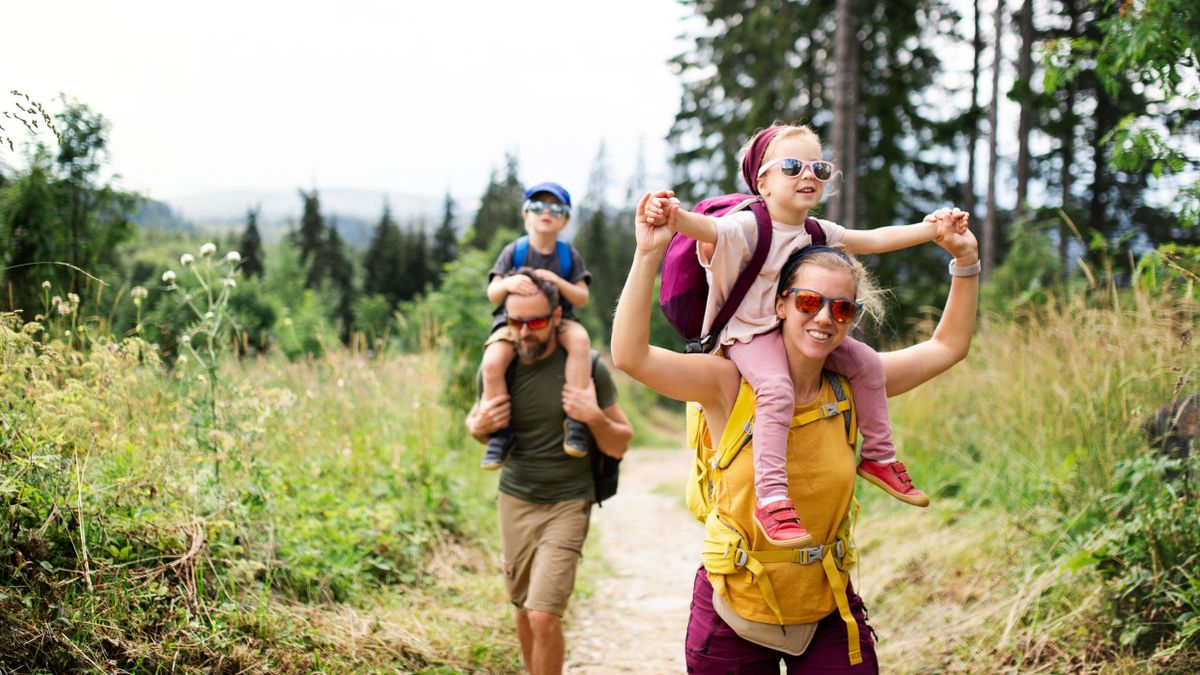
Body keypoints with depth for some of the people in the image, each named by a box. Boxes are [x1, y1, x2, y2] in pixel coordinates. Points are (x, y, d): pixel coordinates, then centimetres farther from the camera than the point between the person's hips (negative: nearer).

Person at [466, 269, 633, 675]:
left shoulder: (586, 367, -11)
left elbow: (619, 446, -3)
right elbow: (475, 423, 16)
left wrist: (595, 417, -23)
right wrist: (480, 425, -7)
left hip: (567, 504, -4)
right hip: (514, 500, 4)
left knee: (544, 616, -14)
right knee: (523, 611, 13)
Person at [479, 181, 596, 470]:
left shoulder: (568, 254, 5)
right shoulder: (514, 251, 2)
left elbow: (582, 298, 0)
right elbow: (492, 293, -3)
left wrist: (558, 282, -18)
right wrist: (508, 284, -27)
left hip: (558, 320, 0)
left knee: (580, 338, -35)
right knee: (492, 362, -30)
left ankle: (576, 419, -29)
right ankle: (500, 434, -13)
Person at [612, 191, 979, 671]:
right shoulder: (730, 384, -13)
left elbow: (948, 346, 11)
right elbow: (630, 356, -26)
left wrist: (965, 261, 3)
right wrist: (648, 253, -32)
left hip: (828, 612, 3)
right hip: (735, 612, -3)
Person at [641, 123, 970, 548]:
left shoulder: (820, 233, 6)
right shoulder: (748, 227, -18)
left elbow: (874, 240, 13)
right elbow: (706, 228, -37)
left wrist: (931, 230, 5)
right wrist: (674, 216, -60)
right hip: (750, 333, -8)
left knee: (865, 362, 2)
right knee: (776, 388, -33)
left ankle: (879, 457, 18)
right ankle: (771, 500, -34)